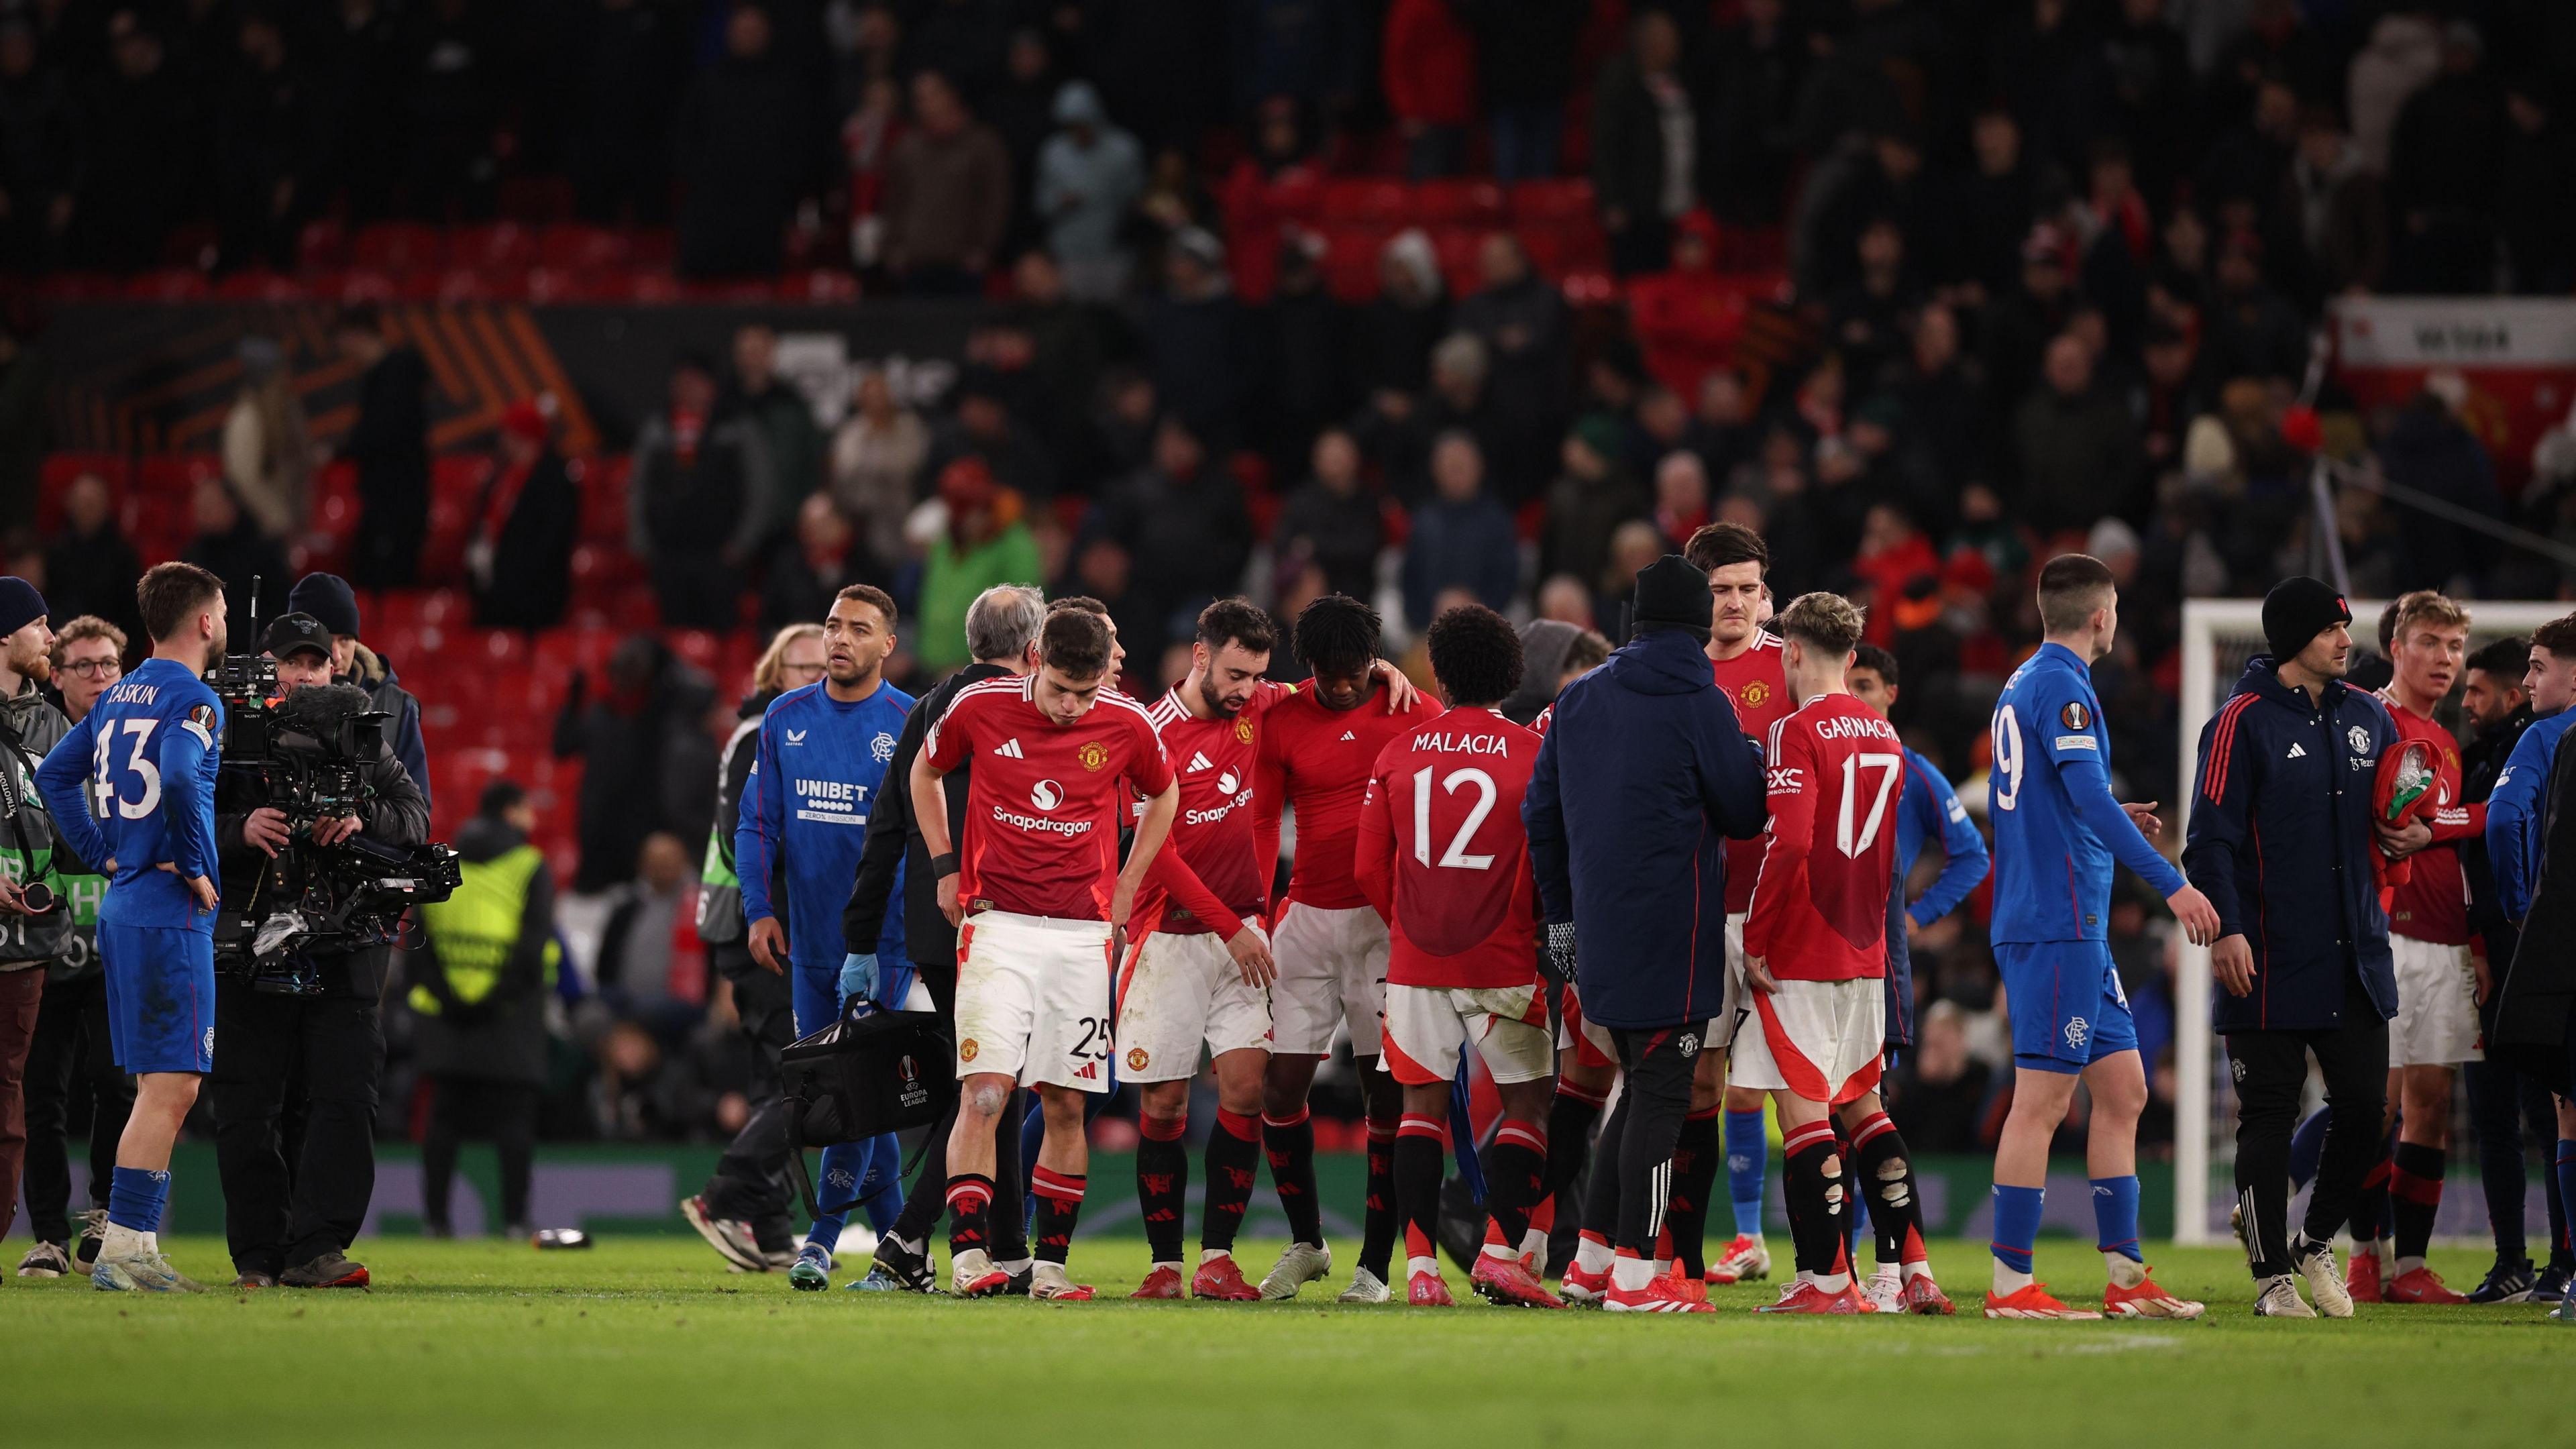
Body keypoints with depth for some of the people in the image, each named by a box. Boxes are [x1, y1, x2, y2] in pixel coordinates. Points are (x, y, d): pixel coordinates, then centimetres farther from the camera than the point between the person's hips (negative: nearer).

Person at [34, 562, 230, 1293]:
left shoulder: (120, 696, 15)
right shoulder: (192, 698, -11)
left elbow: (55, 773, 18)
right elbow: (177, 777, -28)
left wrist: (106, 855, 15)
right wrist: (196, 868, -16)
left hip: (123, 905, 9)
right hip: (171, 915, -9)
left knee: (162, 1087, 13)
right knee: (169, 1087, -9)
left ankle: (139, 1249, 13)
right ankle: (120, 1248, -13)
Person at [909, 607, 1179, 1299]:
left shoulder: (1126, 724, -3)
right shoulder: (981, 708, -5)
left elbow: (1163, 796, 18)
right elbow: (925, 771, 15)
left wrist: (1125, 889, 13)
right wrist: (946, 866, 8)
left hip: (1082, 932, 2)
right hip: (997, 927, -2)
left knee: (1066, 1105, 3)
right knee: (985, 1091, -15)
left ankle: (1050, 1264, 11)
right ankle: (968, 1253, -18)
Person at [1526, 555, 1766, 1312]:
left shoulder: (1578, 700, 10)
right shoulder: (1700, 706, -9)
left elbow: (1541, 812, 15)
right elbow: (1744, 816, -5)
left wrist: (1561, 913, 23)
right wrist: (1756, 764, 16)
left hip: (1598, 933, 7)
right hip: (1671, 935, -7)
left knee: (1640, 1088, 18)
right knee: (1661, 1094, -2)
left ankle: (1591, 1257, 17)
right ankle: (1634, 1274, -4)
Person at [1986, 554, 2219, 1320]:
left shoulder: (2025, 684, 18)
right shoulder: (2062, 687, -12)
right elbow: (2090, 796, -22)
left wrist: (2116, 821, 37)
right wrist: (2173, 884, -24)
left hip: (2079, 929, 10)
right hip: (2060, 923, -10)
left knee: (2123, 1090, 11)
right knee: (2042, 1101, -8)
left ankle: (2126, 1276, 12)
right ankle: (2011, 1284, -7)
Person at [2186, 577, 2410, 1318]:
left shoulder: (2367, 716, 12)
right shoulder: (2243, 722, -7)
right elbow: (2212, 836, -10)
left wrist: (2417, 831, 2)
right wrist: (2226, 929, -19)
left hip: (2357, 952, 6)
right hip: (2271, 963, -6)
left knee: (2364, 1106, 4)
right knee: (2268, 1116, -1)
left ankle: (2317, 1244, 25)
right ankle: (2273, 1276, 7)